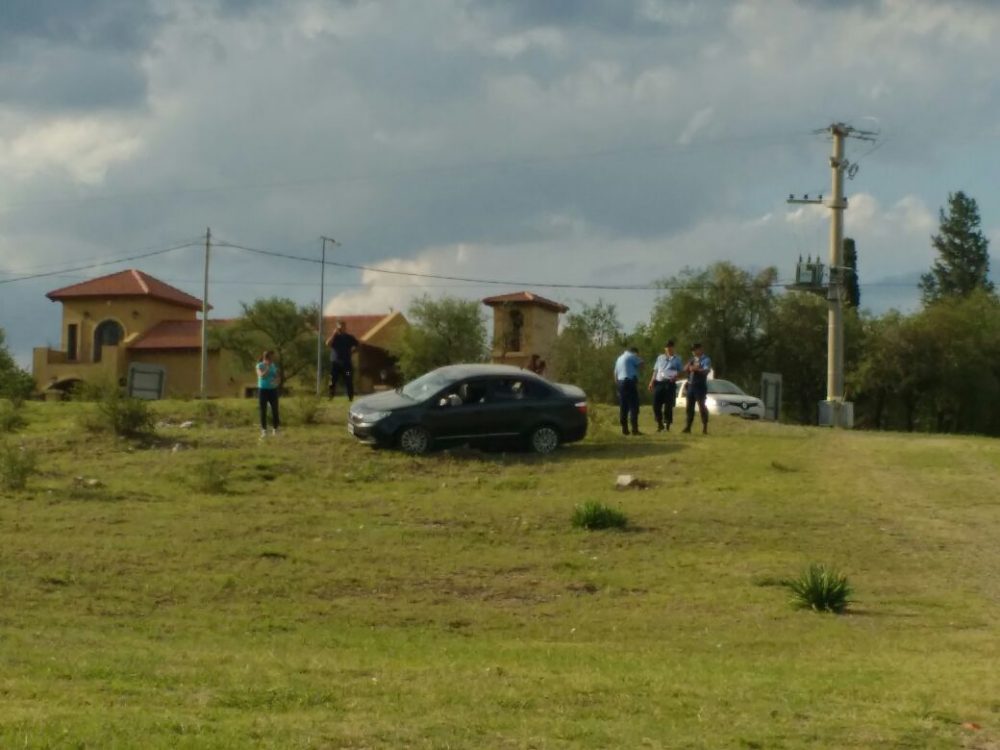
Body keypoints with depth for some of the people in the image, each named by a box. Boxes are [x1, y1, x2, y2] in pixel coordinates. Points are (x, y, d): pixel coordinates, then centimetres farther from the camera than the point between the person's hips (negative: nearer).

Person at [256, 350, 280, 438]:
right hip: (263, 390, -3)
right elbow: (262, 375, -19)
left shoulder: (274, 366, 7)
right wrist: (268, 367, -22)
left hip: (273, 390, 3)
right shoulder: (260, 366, -5)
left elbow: (277, 378, 8)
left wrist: (276, 381, -13)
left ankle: (275, 430, 5)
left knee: (275, 410, -2)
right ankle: (264, 431, 2)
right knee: (263, 411, -1)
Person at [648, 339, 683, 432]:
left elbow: (681, 371, 8)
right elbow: (655, 371, 18)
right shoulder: (660, 358, 17)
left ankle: (667, 425, 7)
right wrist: (651, 382, 8)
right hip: (659, 383, 3)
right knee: (656, 404, -2)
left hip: (670, 383, -3)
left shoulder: (677, 359, 9)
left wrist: (676, 376, -14)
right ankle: (660, 424, 13)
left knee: (668, 406, -3)